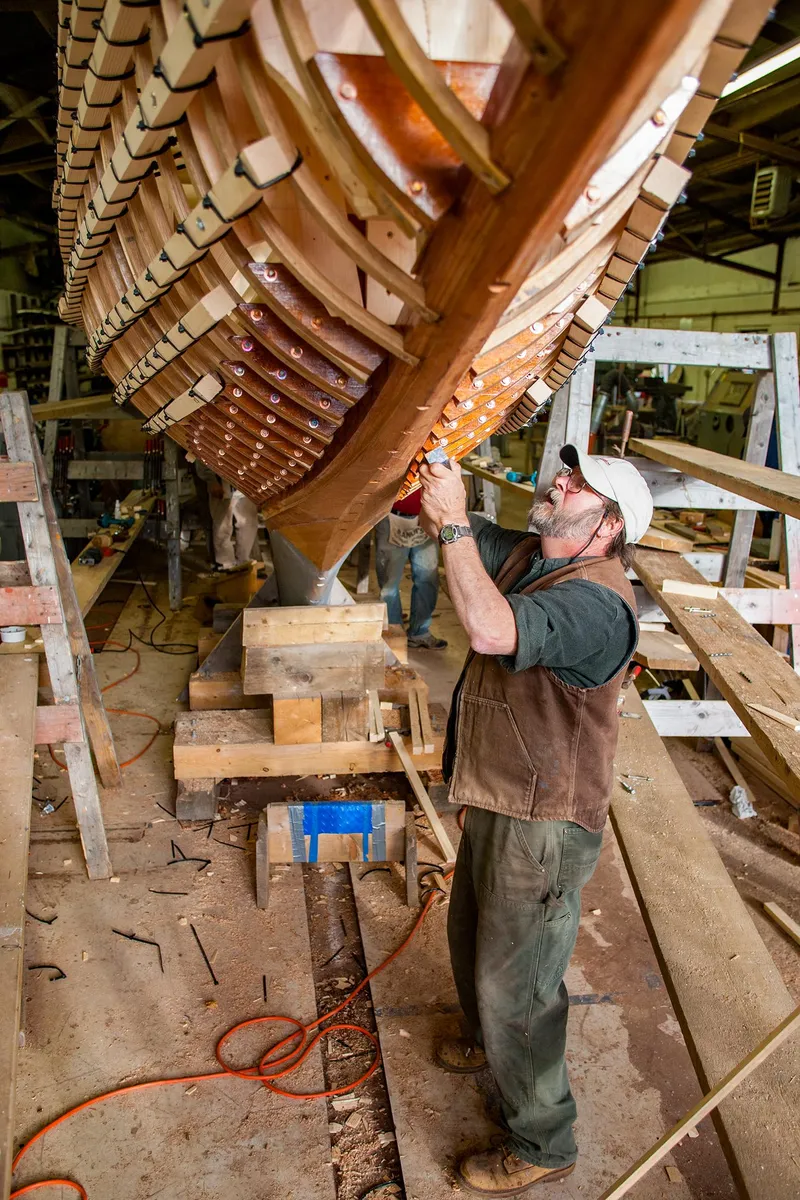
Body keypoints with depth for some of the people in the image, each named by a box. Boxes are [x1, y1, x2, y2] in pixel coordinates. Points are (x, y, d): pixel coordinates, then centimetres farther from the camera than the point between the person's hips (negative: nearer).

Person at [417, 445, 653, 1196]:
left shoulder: (596, 600, -28)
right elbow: (445, 526, 6)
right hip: (496, 800, 10)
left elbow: (491, 630, -44)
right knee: (471, 936, 29)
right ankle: (490, 1042, 57)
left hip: (544, 824, -9)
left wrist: (453, 523, -37)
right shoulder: (526, 555, 2)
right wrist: (432, 486, -13)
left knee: (514, 980, 6)